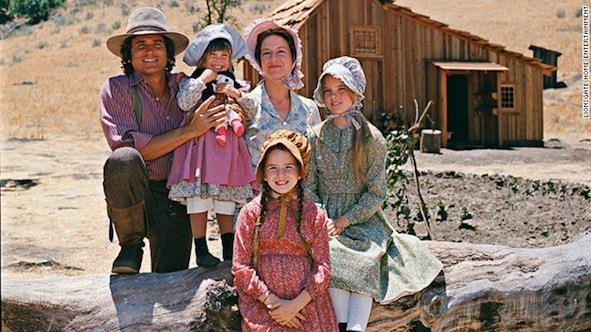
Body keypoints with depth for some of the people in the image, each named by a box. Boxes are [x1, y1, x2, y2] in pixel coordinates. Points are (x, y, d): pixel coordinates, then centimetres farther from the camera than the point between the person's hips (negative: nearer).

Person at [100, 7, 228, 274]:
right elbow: (131, 147, -16)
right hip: (134, 197, -3)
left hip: (176, 200, 3)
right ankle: (131, 246, -13)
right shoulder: (115, 89, -3)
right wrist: (189, 131, -18)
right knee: (123, 159, -34)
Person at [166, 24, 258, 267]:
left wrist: (238, 95, -4)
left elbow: (253, 111, 13)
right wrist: (203, 79, -11)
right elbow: (184, 103, -15)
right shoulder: (191, 83, 4)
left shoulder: (233, 85, 18)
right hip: (199, 148, -4)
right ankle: (201, 249, 0)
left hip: (227, 149, 4)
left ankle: (230, 249, 15)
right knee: (199, 202, -6)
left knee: (226, 203, 8)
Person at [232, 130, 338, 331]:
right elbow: (241, 267, 0)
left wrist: (297, 304, -10)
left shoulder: (314, 214, 6)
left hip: (307, 305, 1)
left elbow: (322, 267, 2)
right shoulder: (250, 212, 3)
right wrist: (272, 302, -9)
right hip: (261, 306, -1)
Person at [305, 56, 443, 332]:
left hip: (363, 216, -1)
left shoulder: (372, 138, 1)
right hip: (326, 216, 1)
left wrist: (346, 220, -12)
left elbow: (376, 192, -2)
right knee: (331, 256, -30)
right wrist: (323, 220, -12)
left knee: (367, 258, -30)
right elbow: (308, 188, 5)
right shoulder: (315, 137, 6)